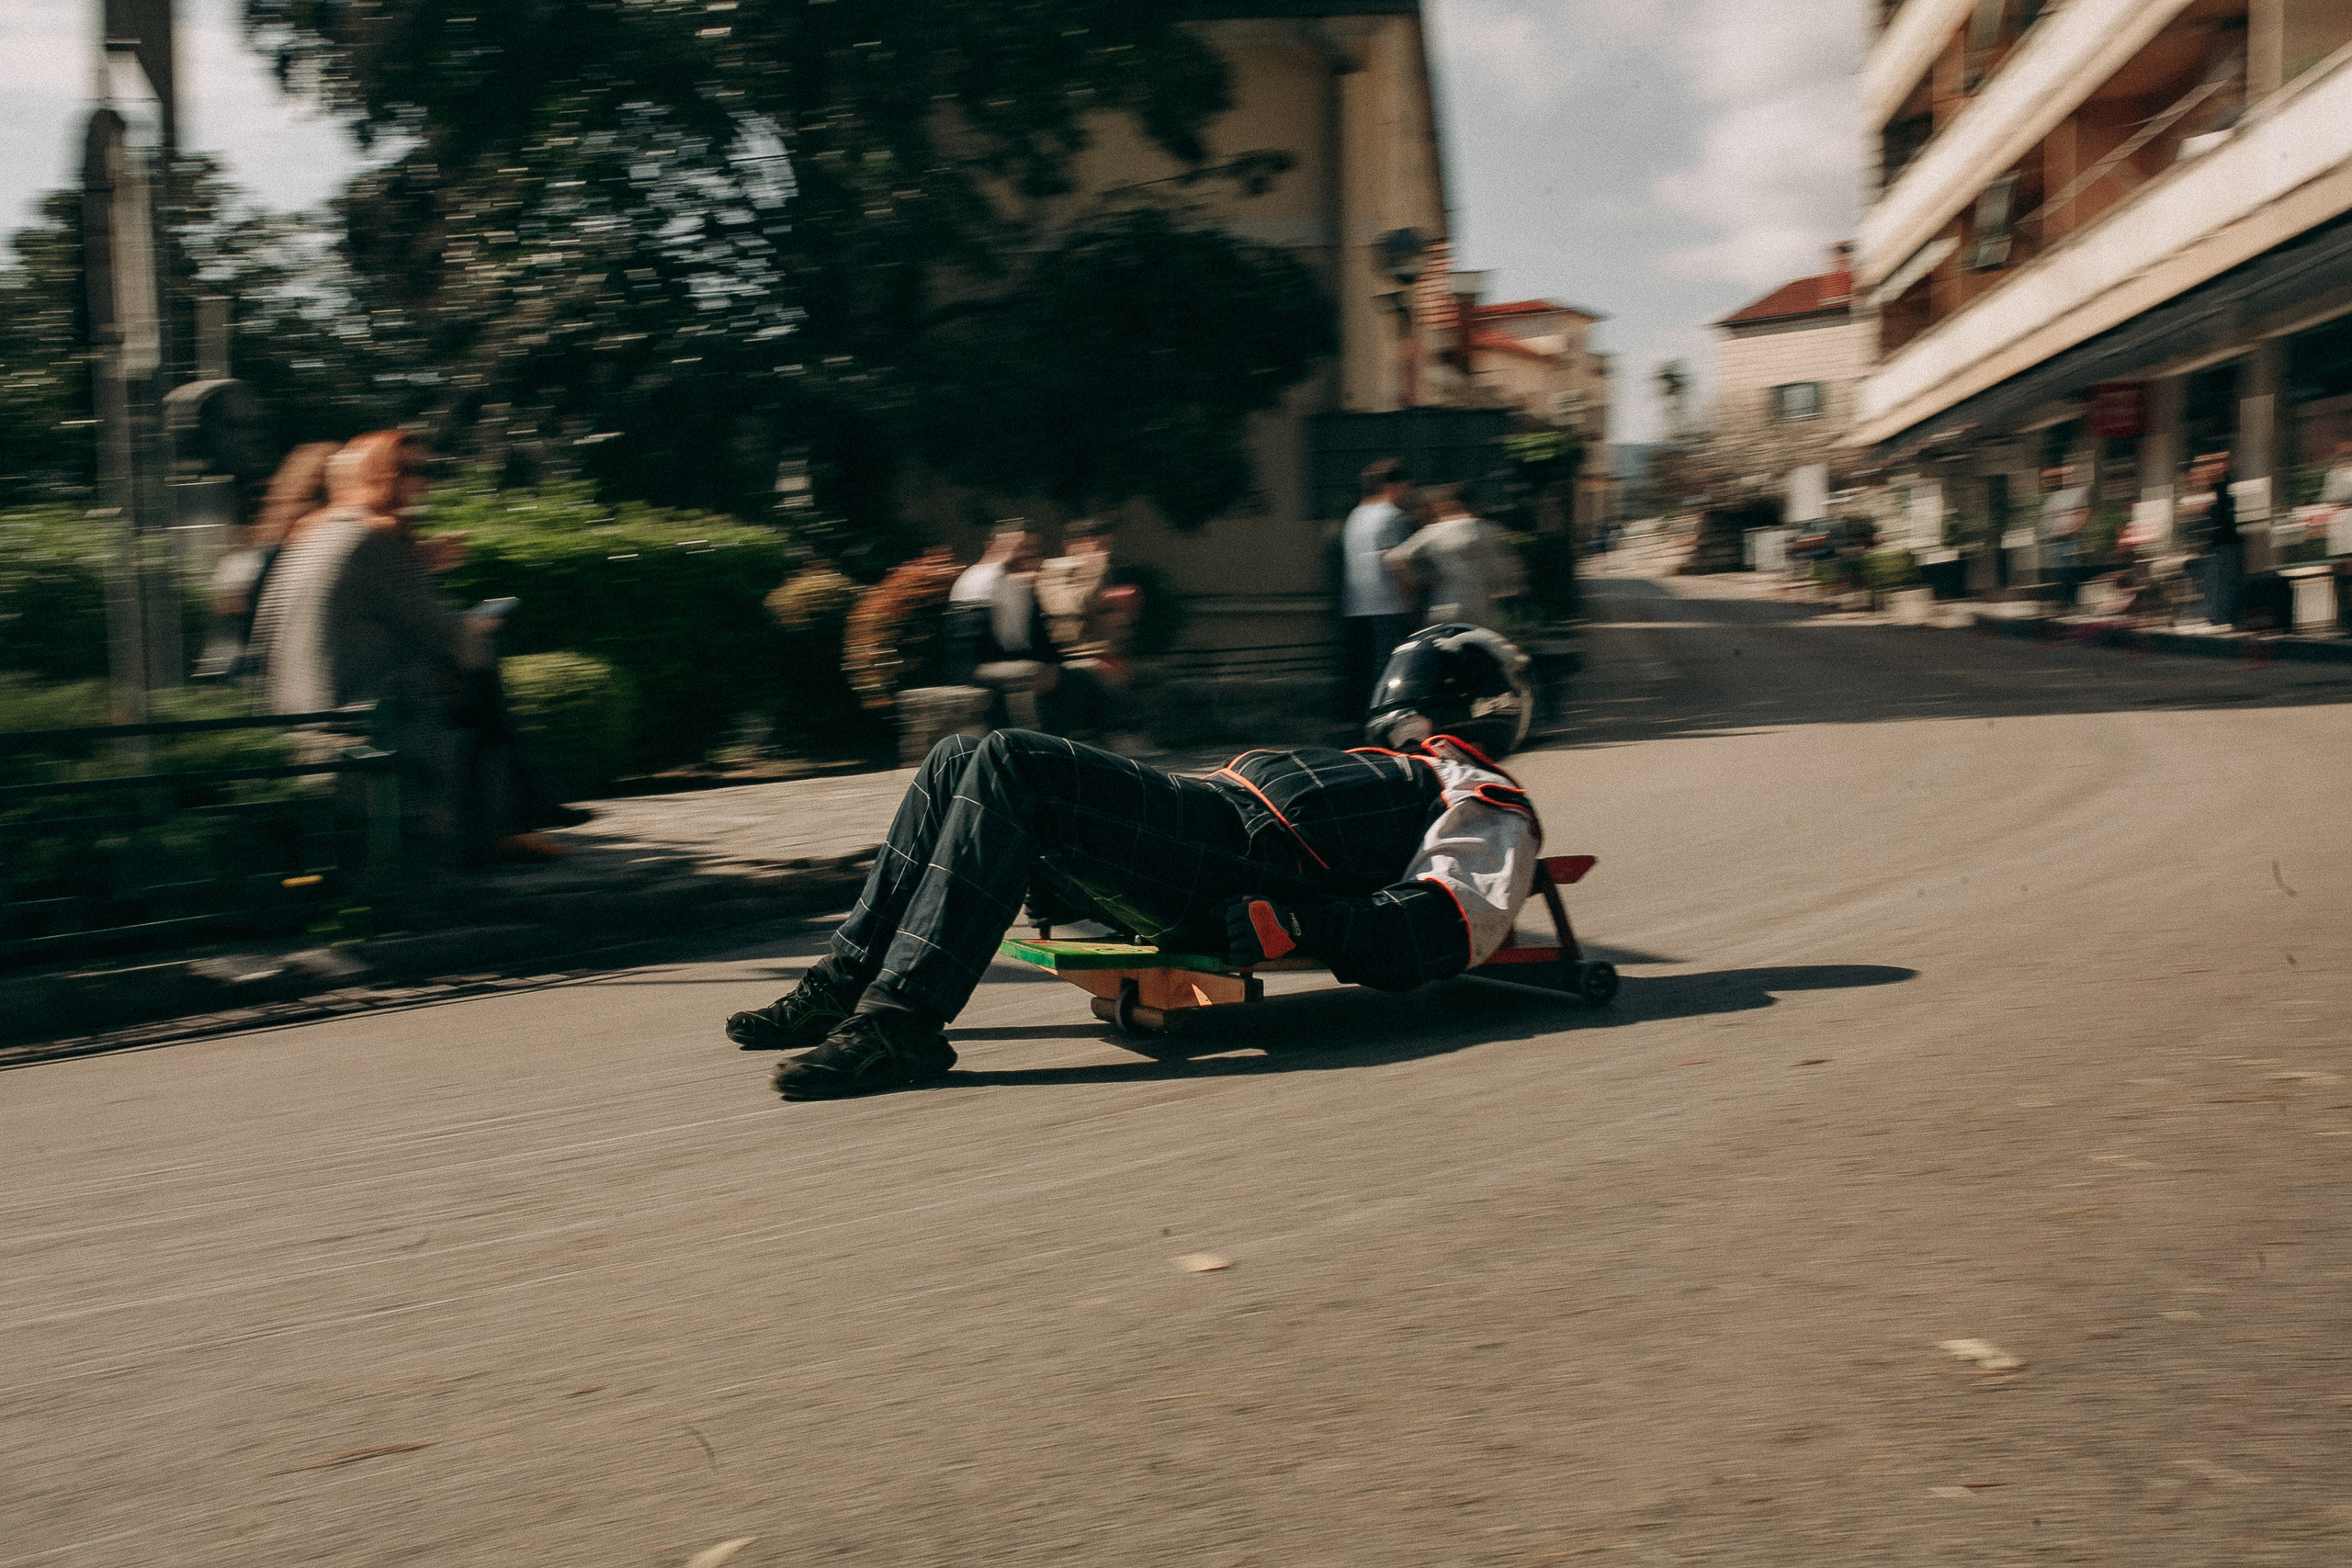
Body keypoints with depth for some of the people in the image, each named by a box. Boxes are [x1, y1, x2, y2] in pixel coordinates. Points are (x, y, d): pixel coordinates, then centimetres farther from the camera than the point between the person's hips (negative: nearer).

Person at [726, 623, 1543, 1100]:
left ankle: (901, 1018, -31)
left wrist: (1303, 922, -26)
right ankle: (847, 980, -4)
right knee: (959, 759, -1)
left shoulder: (1484, 806, 10)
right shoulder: (1382, 773, 38)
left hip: (1233, 858, -9)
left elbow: (1460, 924, -9)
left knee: (1011, 764, -27)